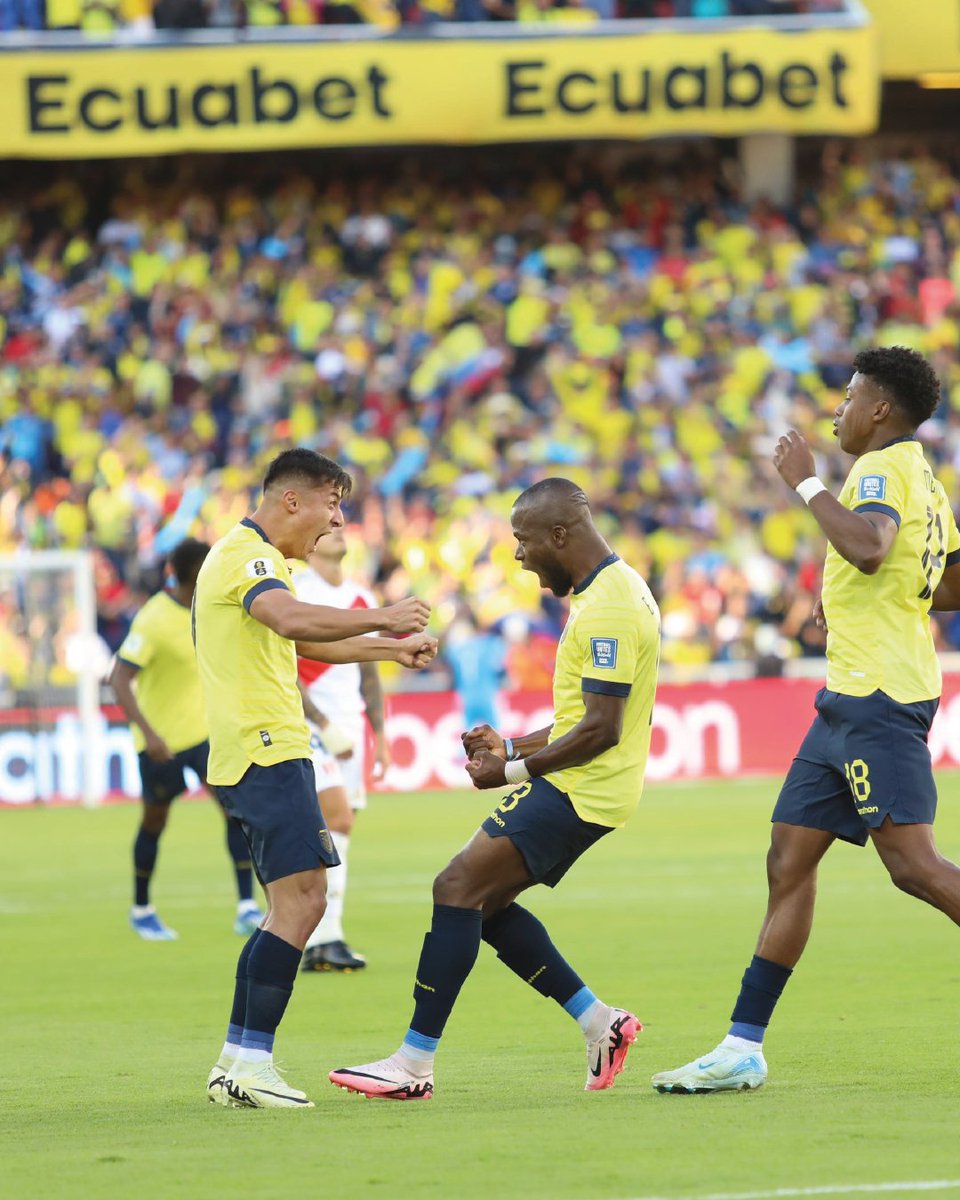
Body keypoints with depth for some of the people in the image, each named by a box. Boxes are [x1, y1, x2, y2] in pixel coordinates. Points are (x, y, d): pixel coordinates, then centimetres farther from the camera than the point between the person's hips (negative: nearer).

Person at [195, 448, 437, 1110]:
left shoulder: (252, 557, 23)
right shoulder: (245, 554, -11)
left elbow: (305, 641, 38)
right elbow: (291, 619, -32)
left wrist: (389, 648, 37)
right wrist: (382, 619, -29)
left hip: (266, 754, 11)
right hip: (267, 752, -11)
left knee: (295, 905, 12)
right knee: (299, 900, -15)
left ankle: (235, 1062, 13)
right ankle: (253, 1064, -17)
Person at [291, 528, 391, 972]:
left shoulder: (360, 599, 15)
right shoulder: (291, 593, -7)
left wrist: (380, 734, 14)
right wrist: (325, 726, -16)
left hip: (349, 726, 7)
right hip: (307, 723, -7)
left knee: (337, 831, 4)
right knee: (338, 818, -19)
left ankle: (317, 946, 7)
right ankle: (326, 938, -19)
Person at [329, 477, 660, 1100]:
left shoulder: (609, 608, -18)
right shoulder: (612, 592, 16)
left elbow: (601, 729, -23)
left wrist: (514, 771, -14)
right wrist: (513, 748, 14)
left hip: (578, 791, -11)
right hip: (580, 790, 11)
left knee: (458, 888, -14)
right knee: (485, 900, 14)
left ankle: (415, 1064, -15)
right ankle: (601, 1023, 15)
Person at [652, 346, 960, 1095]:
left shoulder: (885, 468, -10)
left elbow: (867, 547, -31)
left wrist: (807, 483, -19)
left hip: (877, 698, -10)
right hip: (851, 699, 10)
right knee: (789, 863, 7)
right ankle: (744, 1048, 8)